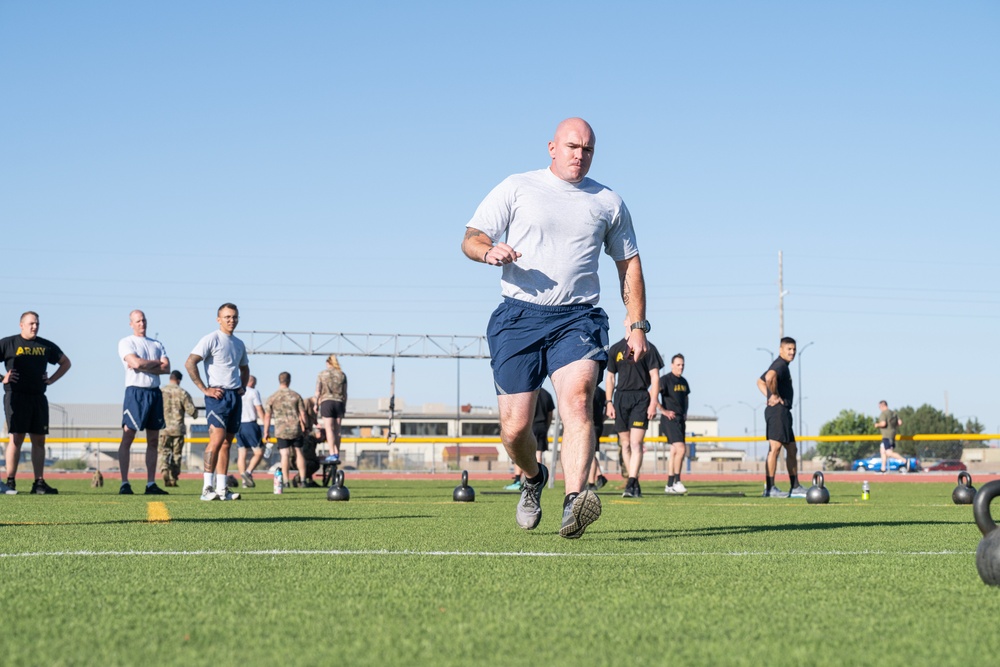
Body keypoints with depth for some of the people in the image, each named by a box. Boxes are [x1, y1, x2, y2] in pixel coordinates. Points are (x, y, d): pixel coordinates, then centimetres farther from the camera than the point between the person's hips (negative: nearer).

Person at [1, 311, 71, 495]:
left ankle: (39, 483, 7)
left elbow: (65, 363, 26)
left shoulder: (47, 346, 14)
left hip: (38, 397, 5)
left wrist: (52, 379, 13)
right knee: (16, 438, -9)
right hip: (16, 396, -5)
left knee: (39, 439, 4)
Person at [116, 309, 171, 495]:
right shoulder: (126, 342, 3)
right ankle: (124, 483, -9)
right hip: (135, 391, -5)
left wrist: (143, 366, -9)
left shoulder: (157, 345, 17)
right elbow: (136, 363, -14)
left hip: (155, 393, 5)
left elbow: (166, 368, 2)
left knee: (153, 440, 5)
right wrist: (156, 363, 0)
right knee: (127, 438, -9)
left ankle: (151, 484, 7)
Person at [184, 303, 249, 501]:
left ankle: (221, 488, 8)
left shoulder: (239, 344, 17)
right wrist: (204, 389, -16)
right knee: (217, 438, -16)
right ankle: (207, 487, -16)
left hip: (235, 396, 7)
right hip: (218, 395, -7)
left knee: (227, 442, 6)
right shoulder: (211, 339, -6)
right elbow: (190, 363, -15)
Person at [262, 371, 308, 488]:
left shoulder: (272, 398, 1)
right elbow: (302, 414, 3)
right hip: (296, 429, 1)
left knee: (285, 454, -3)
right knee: (299, 452, 7)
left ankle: (286, 481, -8)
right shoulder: (296, 395, 3)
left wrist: (266, 432, 6)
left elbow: (267, 416, 0)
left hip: (281, 430, -1)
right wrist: (305, 426, 16)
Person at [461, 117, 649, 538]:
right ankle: (533, 478, 30)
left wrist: (637, 325, 11)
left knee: (577, 401, -26)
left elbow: (629, 264, 21)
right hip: (518, 317, 0)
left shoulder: (608, 202, 15)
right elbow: (470, 239, 5)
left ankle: (573, 503, -38)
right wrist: (489, 251, -19)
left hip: (577, 319, 0)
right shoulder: (515, 189, 9)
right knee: (514, 428, -3)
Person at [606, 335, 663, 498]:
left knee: (636, 443, -14)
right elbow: (610, 377, 16)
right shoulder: (615, 349, 13)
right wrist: (609, 402, 8)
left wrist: (653, 403, -8)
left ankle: (631, 484, -20)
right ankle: (635, 484, 15)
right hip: (621, 397, 4)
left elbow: (655, 377, 1)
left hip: (641, 398, -4)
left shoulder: (648, 348, 3)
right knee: (625, 444, 6)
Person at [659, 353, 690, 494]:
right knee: (681, 449, -18)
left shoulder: (683, 382, 15)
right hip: (669, 419, -8)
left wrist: (685, 416, 17)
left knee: (675, 451, 9)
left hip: (680, 419, 8)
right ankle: (677, 482, -12)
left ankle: (670, 485, 14)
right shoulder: (665, 379, -9)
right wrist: (663, 410, -18)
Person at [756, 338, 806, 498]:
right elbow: (769, 378, -34)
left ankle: (795, 487, 18)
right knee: (775, 447, -12)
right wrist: (775, 395, -19)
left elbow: (760, 381, 33)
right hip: (778, 411, -11)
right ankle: (769, 488, -14)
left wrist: (770, 397, 18)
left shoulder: (782, 366, 22)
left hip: (783, 413, 11)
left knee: (792, 450, 13)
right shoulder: (780, 365, -11)